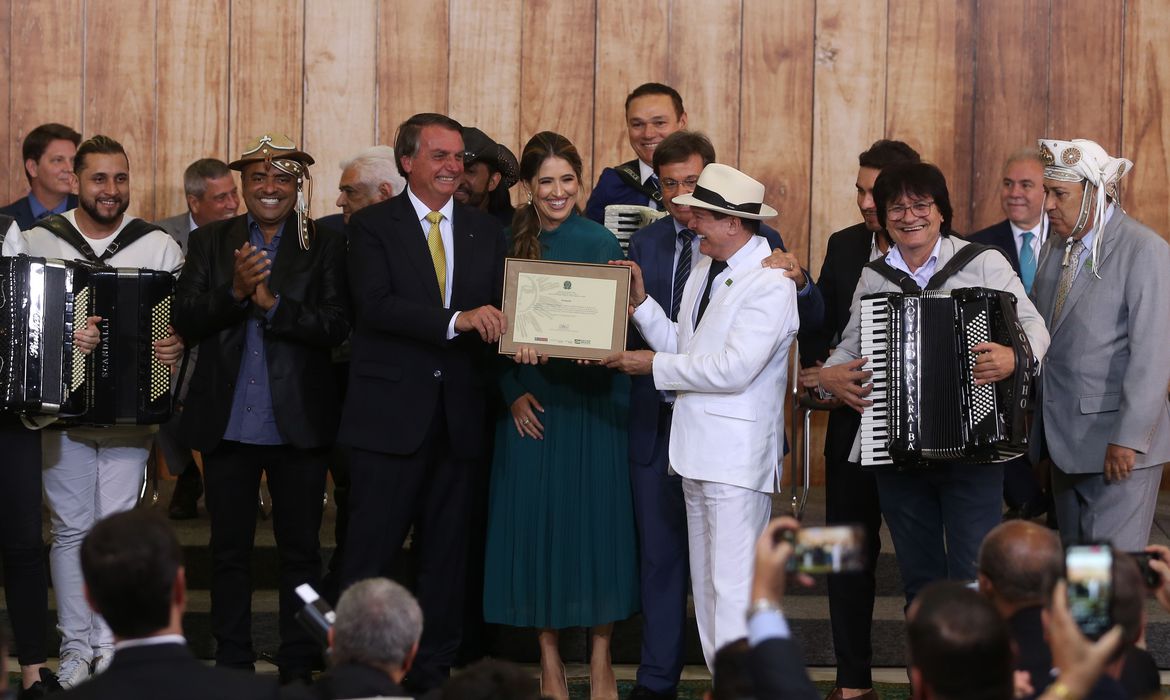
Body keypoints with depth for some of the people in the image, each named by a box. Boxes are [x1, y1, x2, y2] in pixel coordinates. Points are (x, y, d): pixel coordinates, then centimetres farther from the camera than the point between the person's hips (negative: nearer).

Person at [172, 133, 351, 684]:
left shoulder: (326, 247, 1)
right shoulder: (209, 242, 6)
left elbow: (336, 326, -10)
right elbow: (185, 320, -3)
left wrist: (272, 303, -21)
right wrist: (233, 291, -19)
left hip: (298, 425, -2)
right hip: (226, 424, 2)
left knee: (300, 550, 5)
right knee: (229, 550, 10)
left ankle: (298, 667, 14)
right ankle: (231, 664, 20)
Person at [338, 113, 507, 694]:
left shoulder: (485, 232, 12)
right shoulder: (373, 226, -1)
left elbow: (495, 311, 8)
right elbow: (376, 304, -16)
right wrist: (456, 321, -25)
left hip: (458, 416, 4)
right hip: (390, 413, -4)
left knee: (445, 555, 10)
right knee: (370, 556, -1)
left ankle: (433, 673, 18)